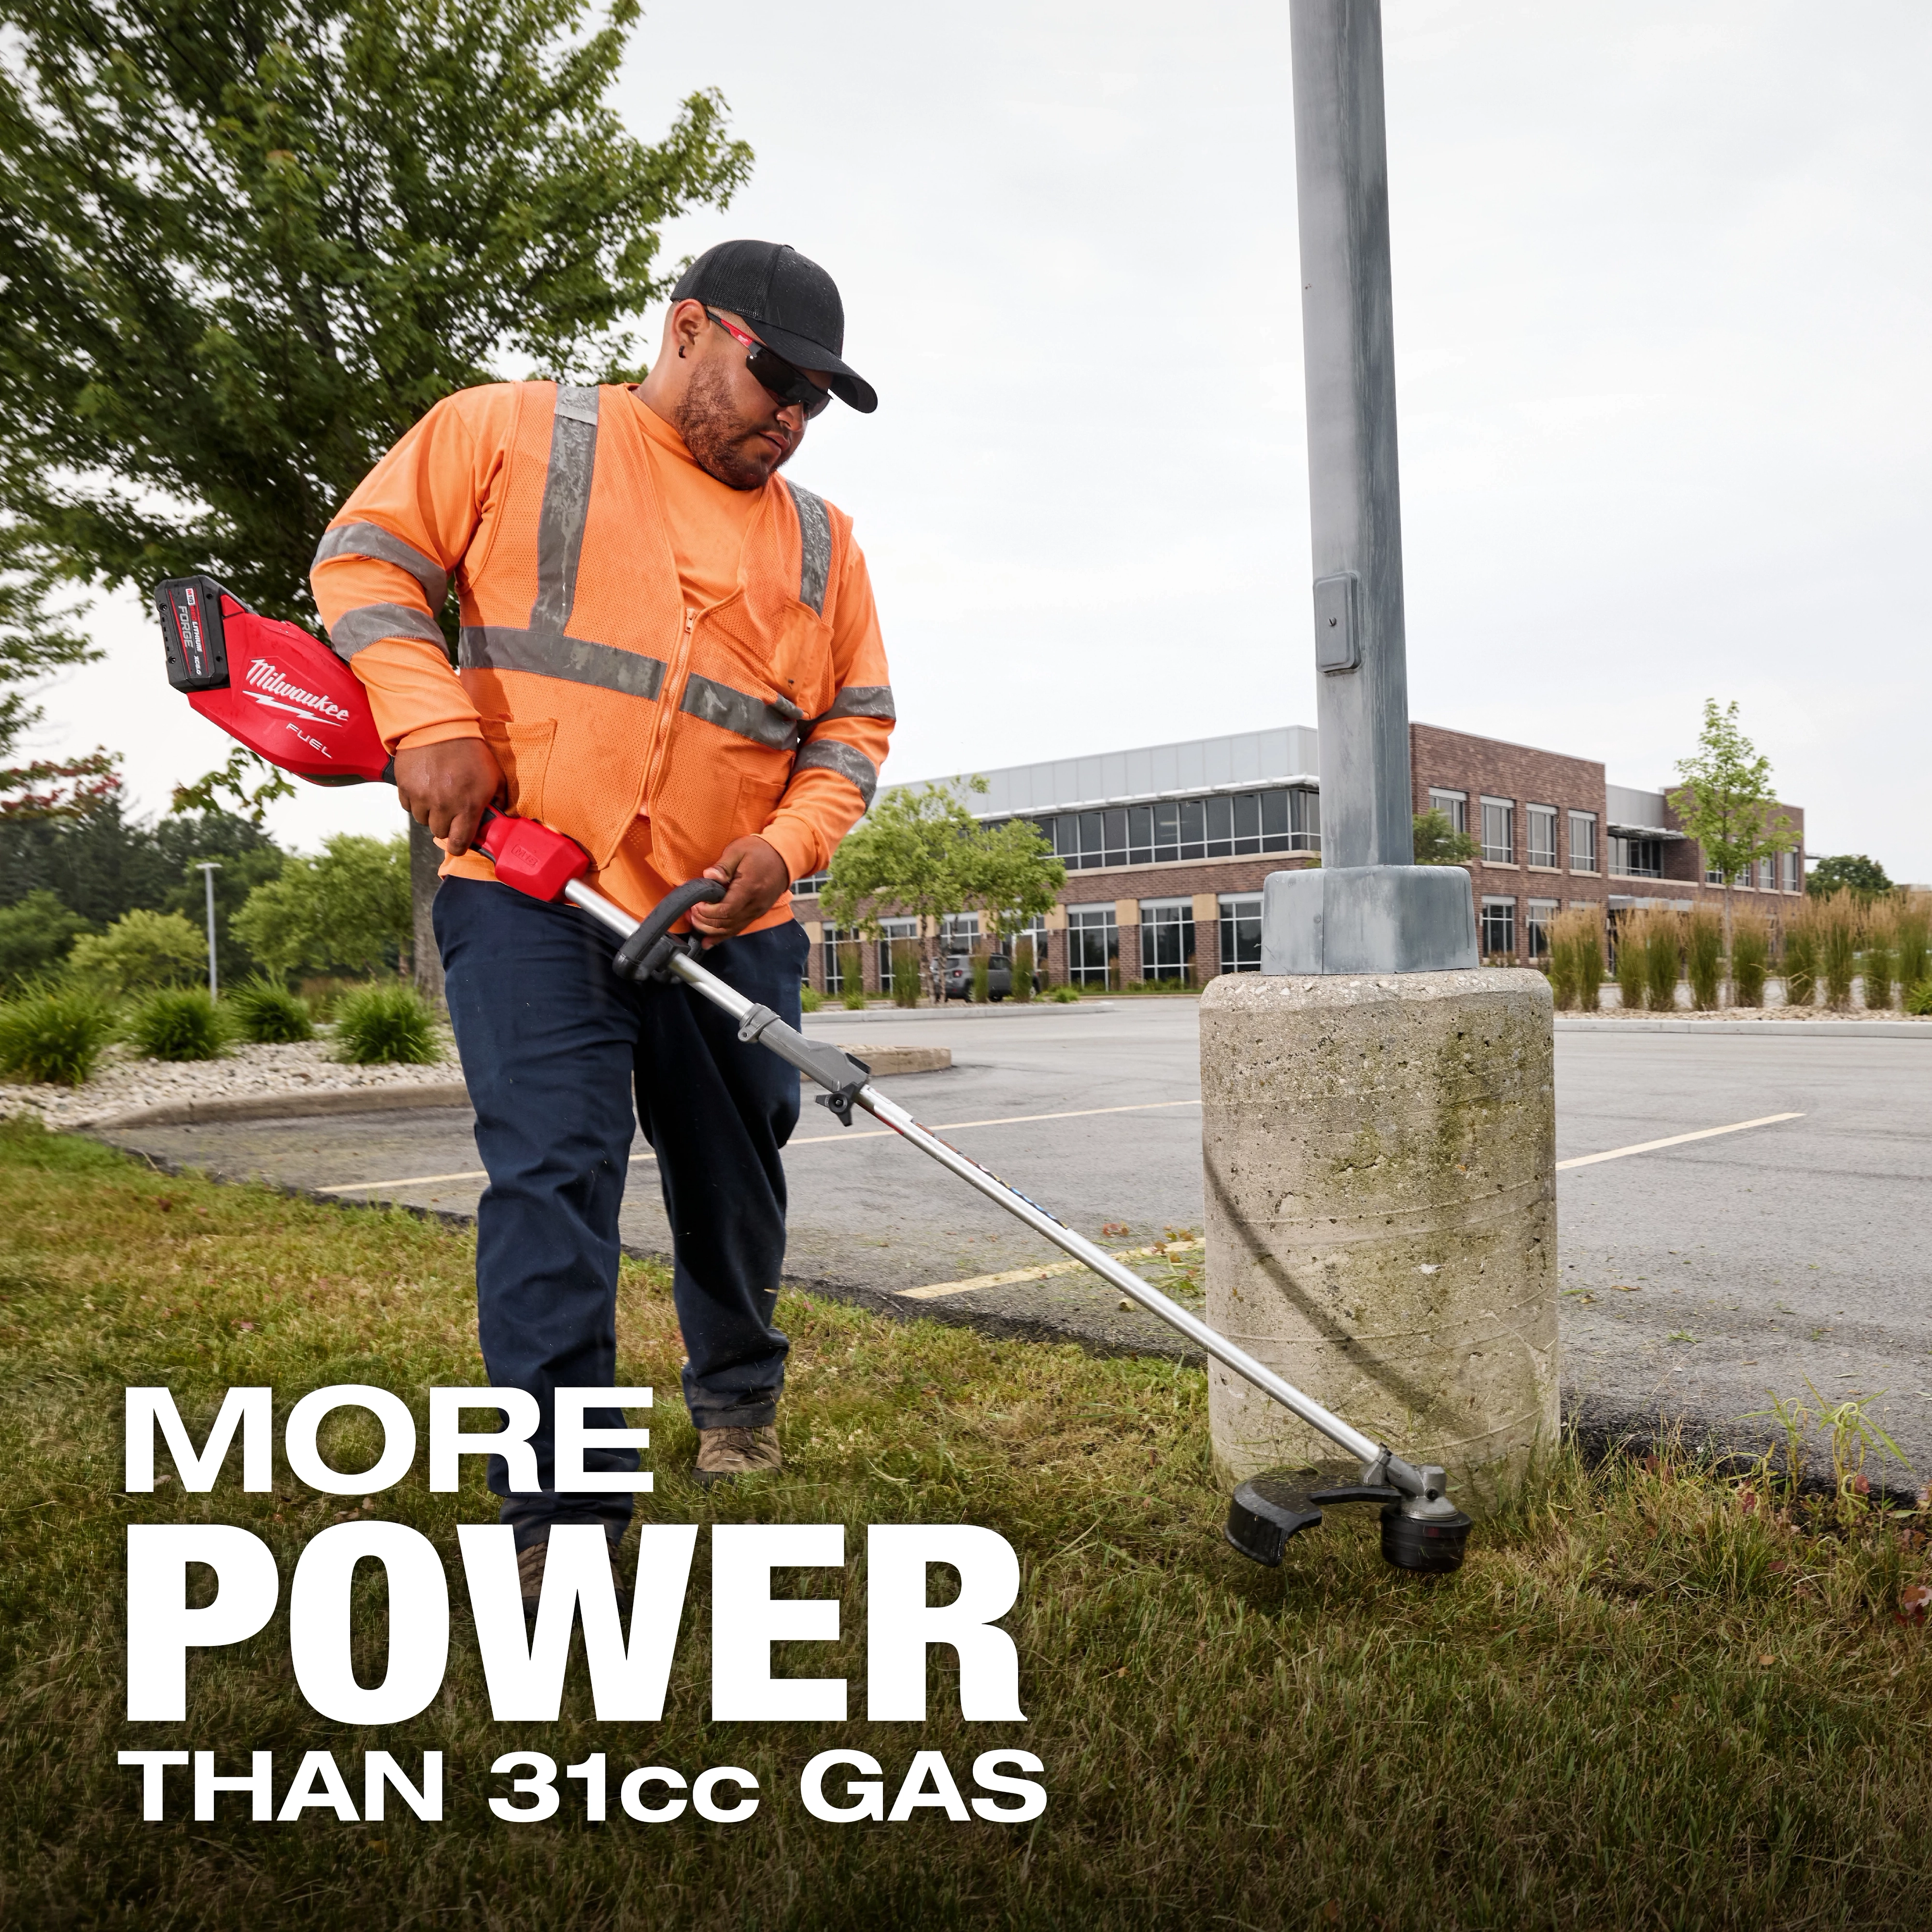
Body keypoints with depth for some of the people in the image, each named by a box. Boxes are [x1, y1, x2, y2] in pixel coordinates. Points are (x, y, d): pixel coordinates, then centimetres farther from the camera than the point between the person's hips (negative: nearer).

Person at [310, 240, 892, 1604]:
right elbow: (370, 554, 4)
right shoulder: (512, 433, 2)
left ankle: (739, 1391, 38)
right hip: (529, 888, -4)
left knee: (734, 1177, 12)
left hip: (730, 923, 4)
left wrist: (788, 844, -5)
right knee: (554, 1177, -12)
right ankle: (564, 1513, -3)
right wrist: (428, 721, -12)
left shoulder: (821, 543, 12)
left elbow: (856, 723, 13)